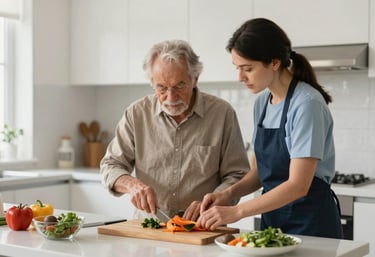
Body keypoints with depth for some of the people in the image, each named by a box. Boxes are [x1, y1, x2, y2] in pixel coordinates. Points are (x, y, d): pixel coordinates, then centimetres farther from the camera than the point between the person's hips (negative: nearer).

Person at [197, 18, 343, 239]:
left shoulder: (307, 104, -19)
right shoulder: (262, 102, 4)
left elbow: (298, 186, -23)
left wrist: (237, 212, -25)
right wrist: (228, 194, -7)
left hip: (311, 223, -6)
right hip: (272, 220, 6)